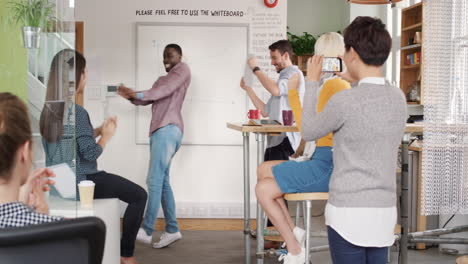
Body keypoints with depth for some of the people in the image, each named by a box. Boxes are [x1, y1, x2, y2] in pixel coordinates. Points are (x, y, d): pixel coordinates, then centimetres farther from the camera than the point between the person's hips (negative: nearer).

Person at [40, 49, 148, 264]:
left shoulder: (48, 110, 5)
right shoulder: (77, 112, -22)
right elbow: (90, 153, -20)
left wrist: (98, 131, 11)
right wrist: (107, 134, -4)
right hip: (79, 182, -9)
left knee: (120, 185, 31)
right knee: (139, 195, 2)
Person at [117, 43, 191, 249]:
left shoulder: (182, 70, 4)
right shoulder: (161, 79, 30)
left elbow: (164, 90, -12)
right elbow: (148, 100, 19)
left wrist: (138, 94, -22)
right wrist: (131, 97, 0)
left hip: (168, 130, -9)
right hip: (159, 131, 9)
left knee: (155, 180, -15)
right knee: (162, 181, 7)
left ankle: (147, 230, -17)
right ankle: (172, 230, 10)